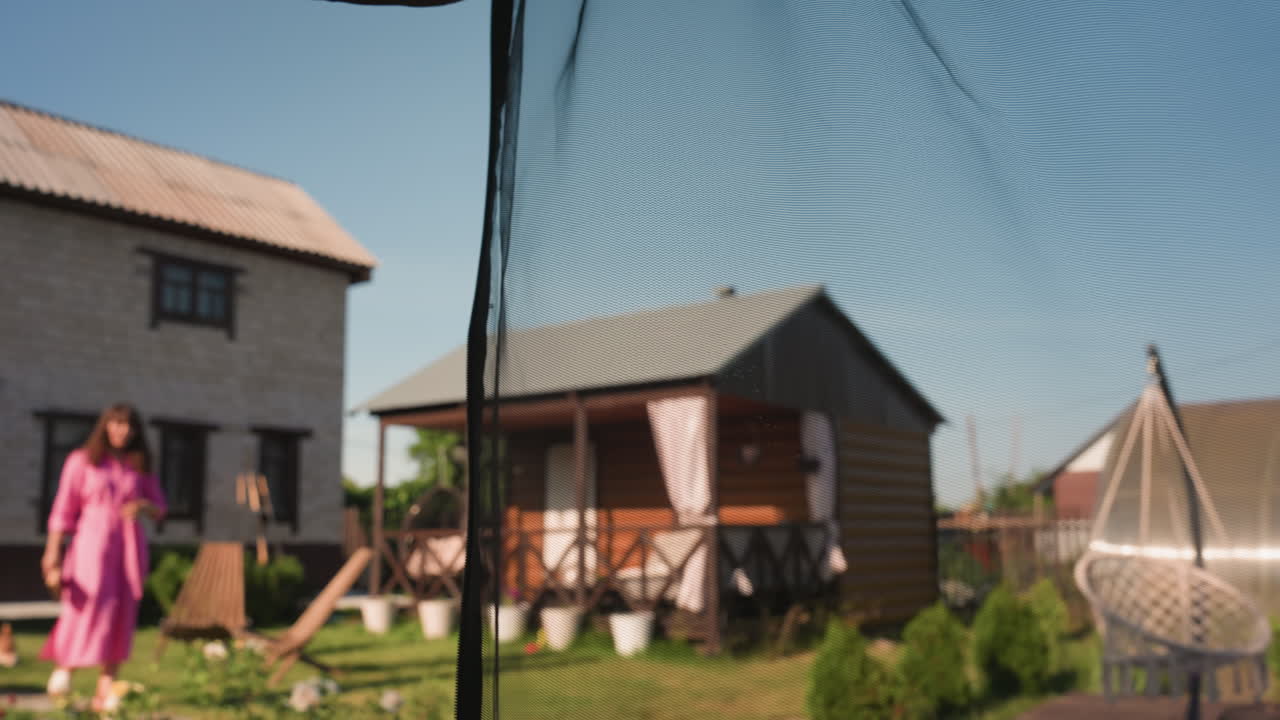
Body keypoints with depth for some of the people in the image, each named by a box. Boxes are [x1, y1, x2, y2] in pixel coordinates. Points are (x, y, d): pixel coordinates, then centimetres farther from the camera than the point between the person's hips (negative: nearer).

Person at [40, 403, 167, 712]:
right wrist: (53, 555, -7)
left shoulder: (140, 465, 11)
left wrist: (143, 505, -9)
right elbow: (64, 510, 0)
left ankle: (105, 690, 3)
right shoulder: (81, 461, 3)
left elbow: (159, 510, 14)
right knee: (87, 609, -14)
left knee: (121, 618, -1)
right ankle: (63, 664, 12)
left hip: (129, 543, 3)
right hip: (92, 540, -3)